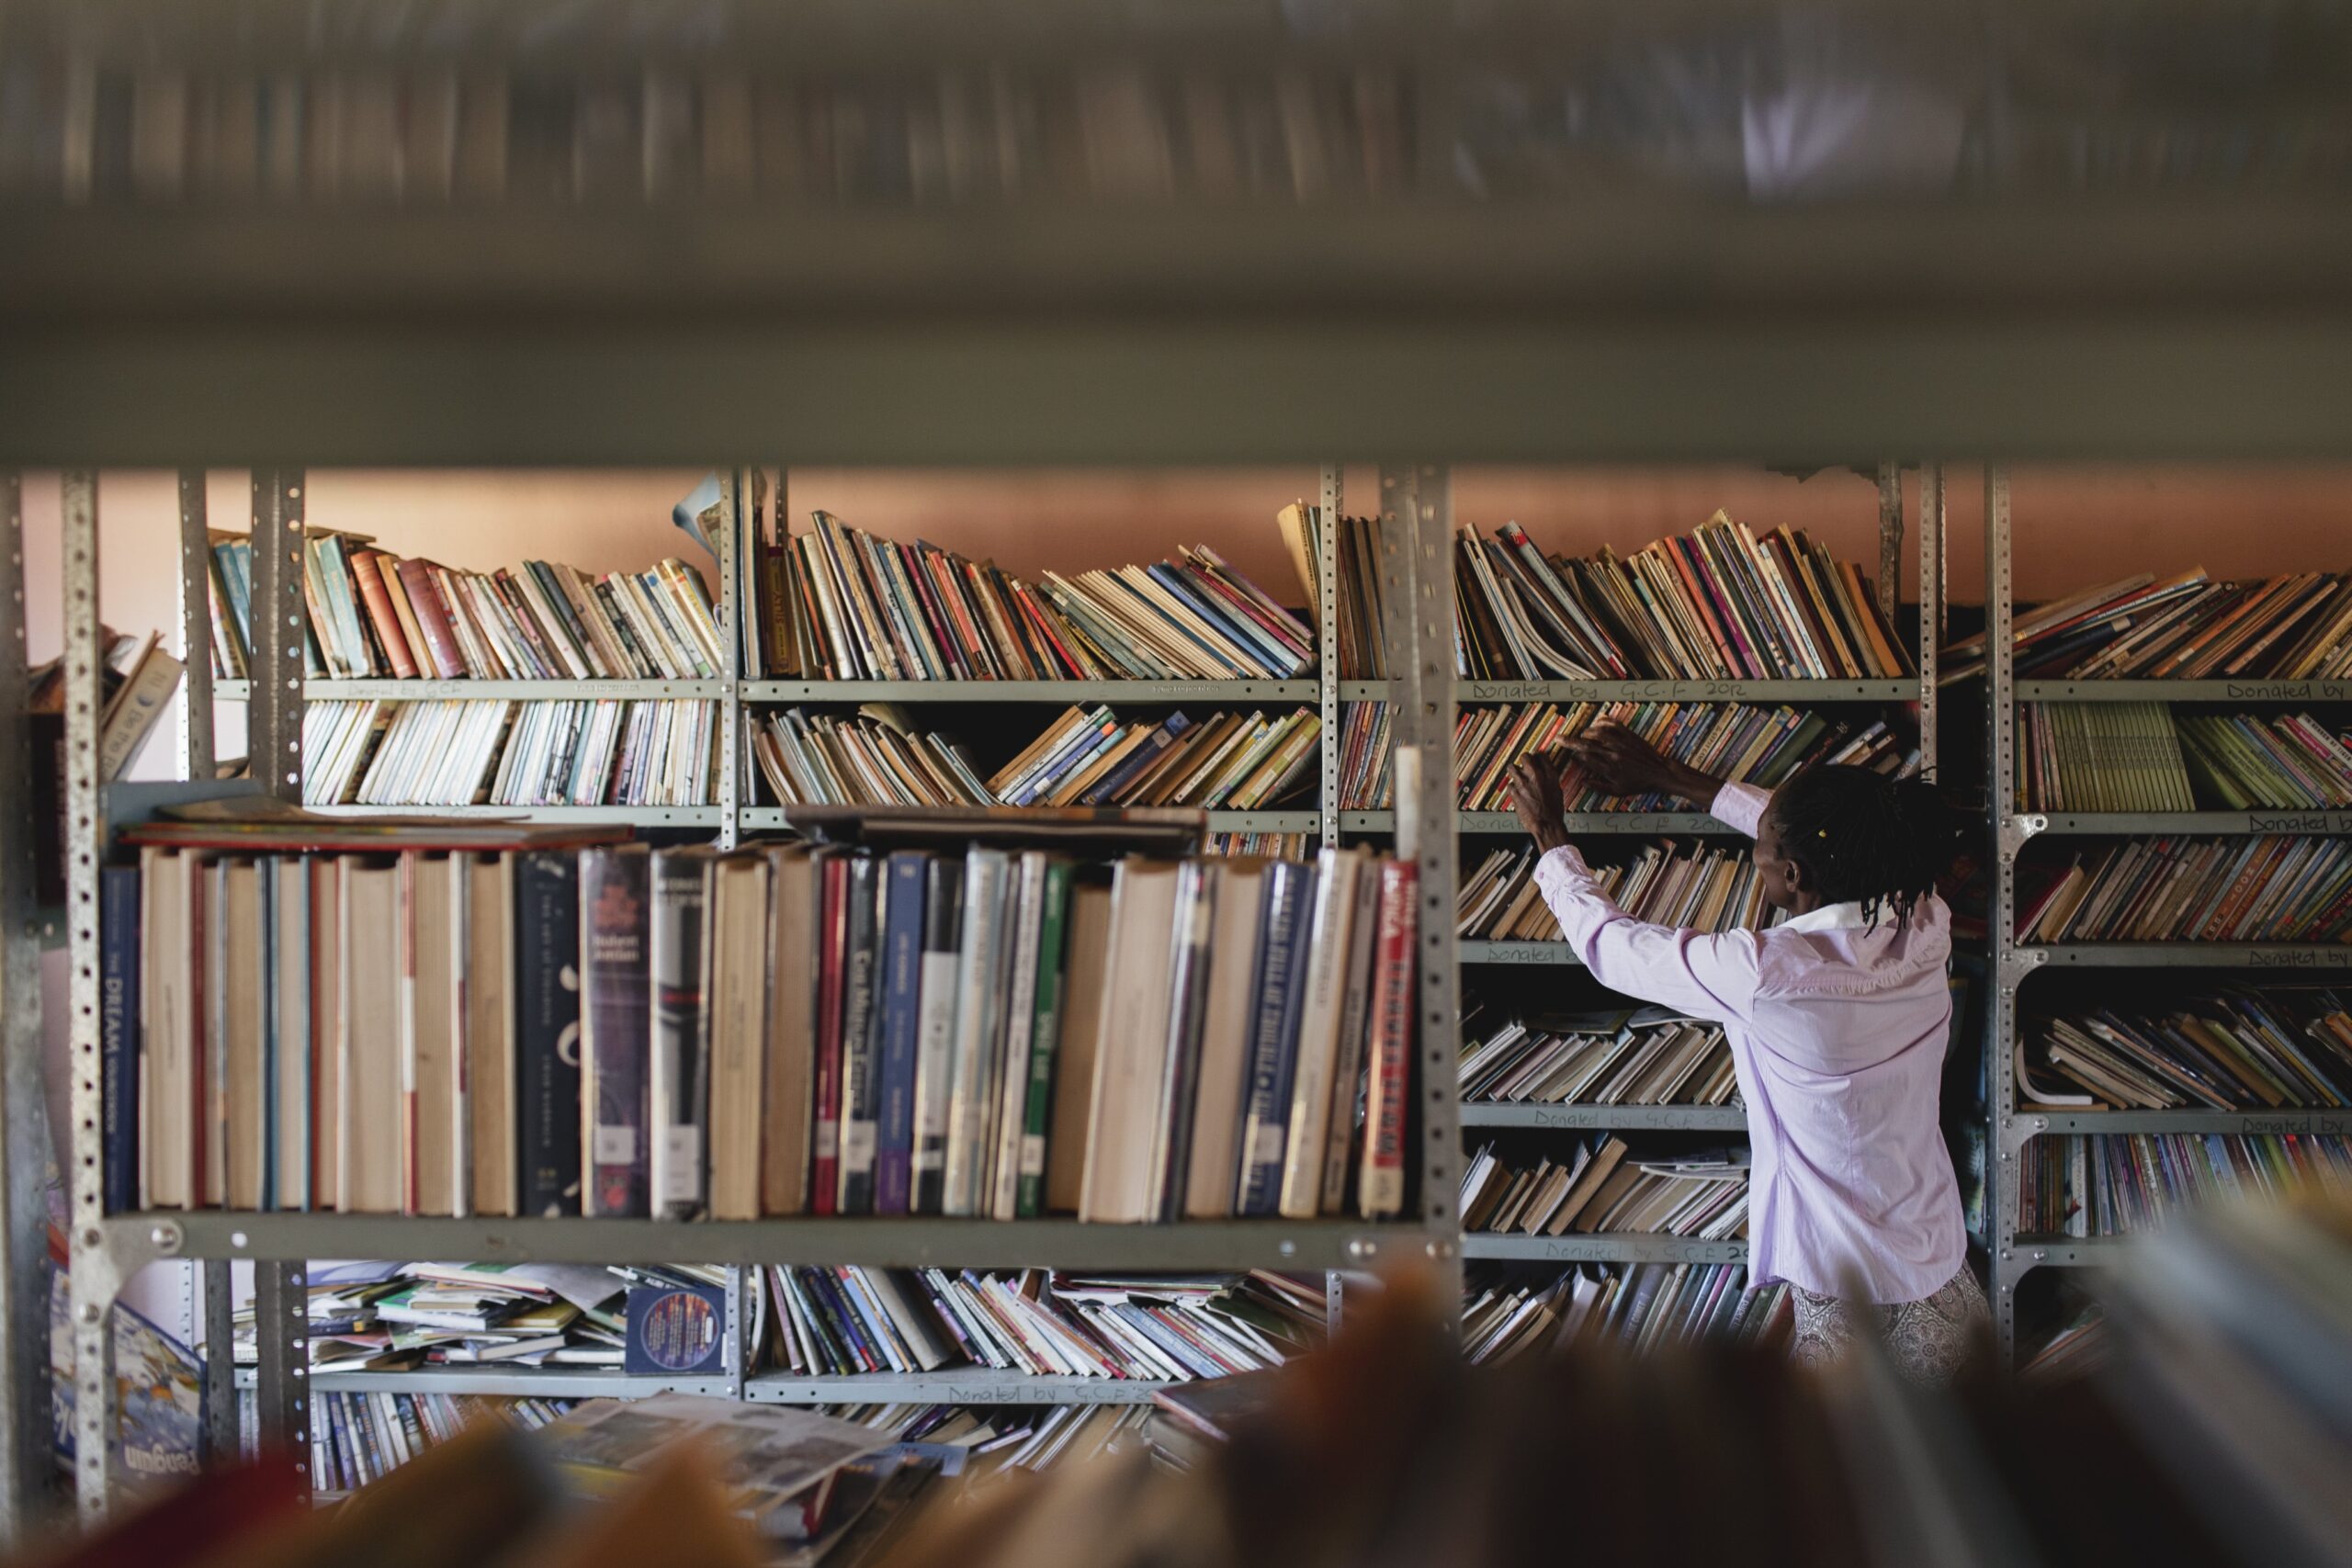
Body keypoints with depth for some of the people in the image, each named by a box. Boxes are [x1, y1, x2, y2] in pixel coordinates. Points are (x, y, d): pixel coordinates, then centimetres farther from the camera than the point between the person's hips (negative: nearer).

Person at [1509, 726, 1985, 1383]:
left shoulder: (1767, 972, -24)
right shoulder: (1926, 928, -7)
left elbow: (1608, 943, -7)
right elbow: (1818, 838, 12)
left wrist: (1548, 835, 10)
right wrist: (1673, 778, 21)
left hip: (1841, 1295, -6)